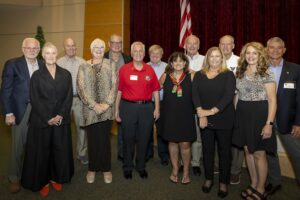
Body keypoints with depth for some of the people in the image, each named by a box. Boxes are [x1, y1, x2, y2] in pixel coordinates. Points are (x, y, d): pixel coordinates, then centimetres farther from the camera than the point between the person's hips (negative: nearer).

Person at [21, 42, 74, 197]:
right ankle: (42, 181, 24)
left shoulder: (66, 74, 6)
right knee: (41, 151, 7)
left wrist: (61, 115, -11)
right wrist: (48, 118, -12)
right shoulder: (37, 75, 2)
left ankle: (56, 177, 28)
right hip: (41, 120, -1)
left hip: (61, 119, 2)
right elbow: (34, 99, -4)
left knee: (60, 150, 8)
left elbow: (69, 97, 1)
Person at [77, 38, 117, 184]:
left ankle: (106, 169, 23)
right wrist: (94, 105, -11)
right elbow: (81, 88, -3)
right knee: (92, 140, 9)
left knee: (105, 139, 7)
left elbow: (114, 85, -1)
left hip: (107, 109, 0)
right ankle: (92, 169, 26)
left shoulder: (110, 64, 5)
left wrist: (107, 104, -11)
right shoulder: (84, 67, 5)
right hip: (90, 110, 1)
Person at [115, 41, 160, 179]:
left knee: (144, 139, 11)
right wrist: (116, 110, 0)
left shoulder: (150, 69, 4)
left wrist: (157, 108, 2)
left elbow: (155, 90, 7)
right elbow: (119, 91, 0)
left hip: (147, 107, 2)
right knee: (128, 138, 9)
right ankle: (127, 168, 29)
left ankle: (141, 167, 31)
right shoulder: (124, 69, -1)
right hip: (128, 107, -1)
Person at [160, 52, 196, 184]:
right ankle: (175, 169, 32)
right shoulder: (165, 76, 1)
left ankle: (186, 171, 25)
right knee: (172, 142, 12)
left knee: (185, 144, 2)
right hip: (169, 115, 2)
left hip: (185, 115, -1)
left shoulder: (191, 76, -4)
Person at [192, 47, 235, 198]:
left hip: (224, 119, -2)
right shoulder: (199, 75, 7)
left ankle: (223, 182, 23)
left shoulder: (228, 75, -1)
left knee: (224, 151, 7)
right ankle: (208, 179, 30)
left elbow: (228, 95, -13)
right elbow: (195, 94, -4)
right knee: (207, 150, 12)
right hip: (204, 120, 2)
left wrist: (212, 111, -21)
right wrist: (201, 114, -16)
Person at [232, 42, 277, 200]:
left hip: (259, 115, -5)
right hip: (242, 115, 5)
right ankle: (253, 185, 30)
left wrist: (269, 123, -17)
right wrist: (235, 115, 6)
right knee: (248, 151, 13)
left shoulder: (266, 73, -7)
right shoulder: (240, 73, 8)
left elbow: (272, 100, -10)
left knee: (258, 153, 3)